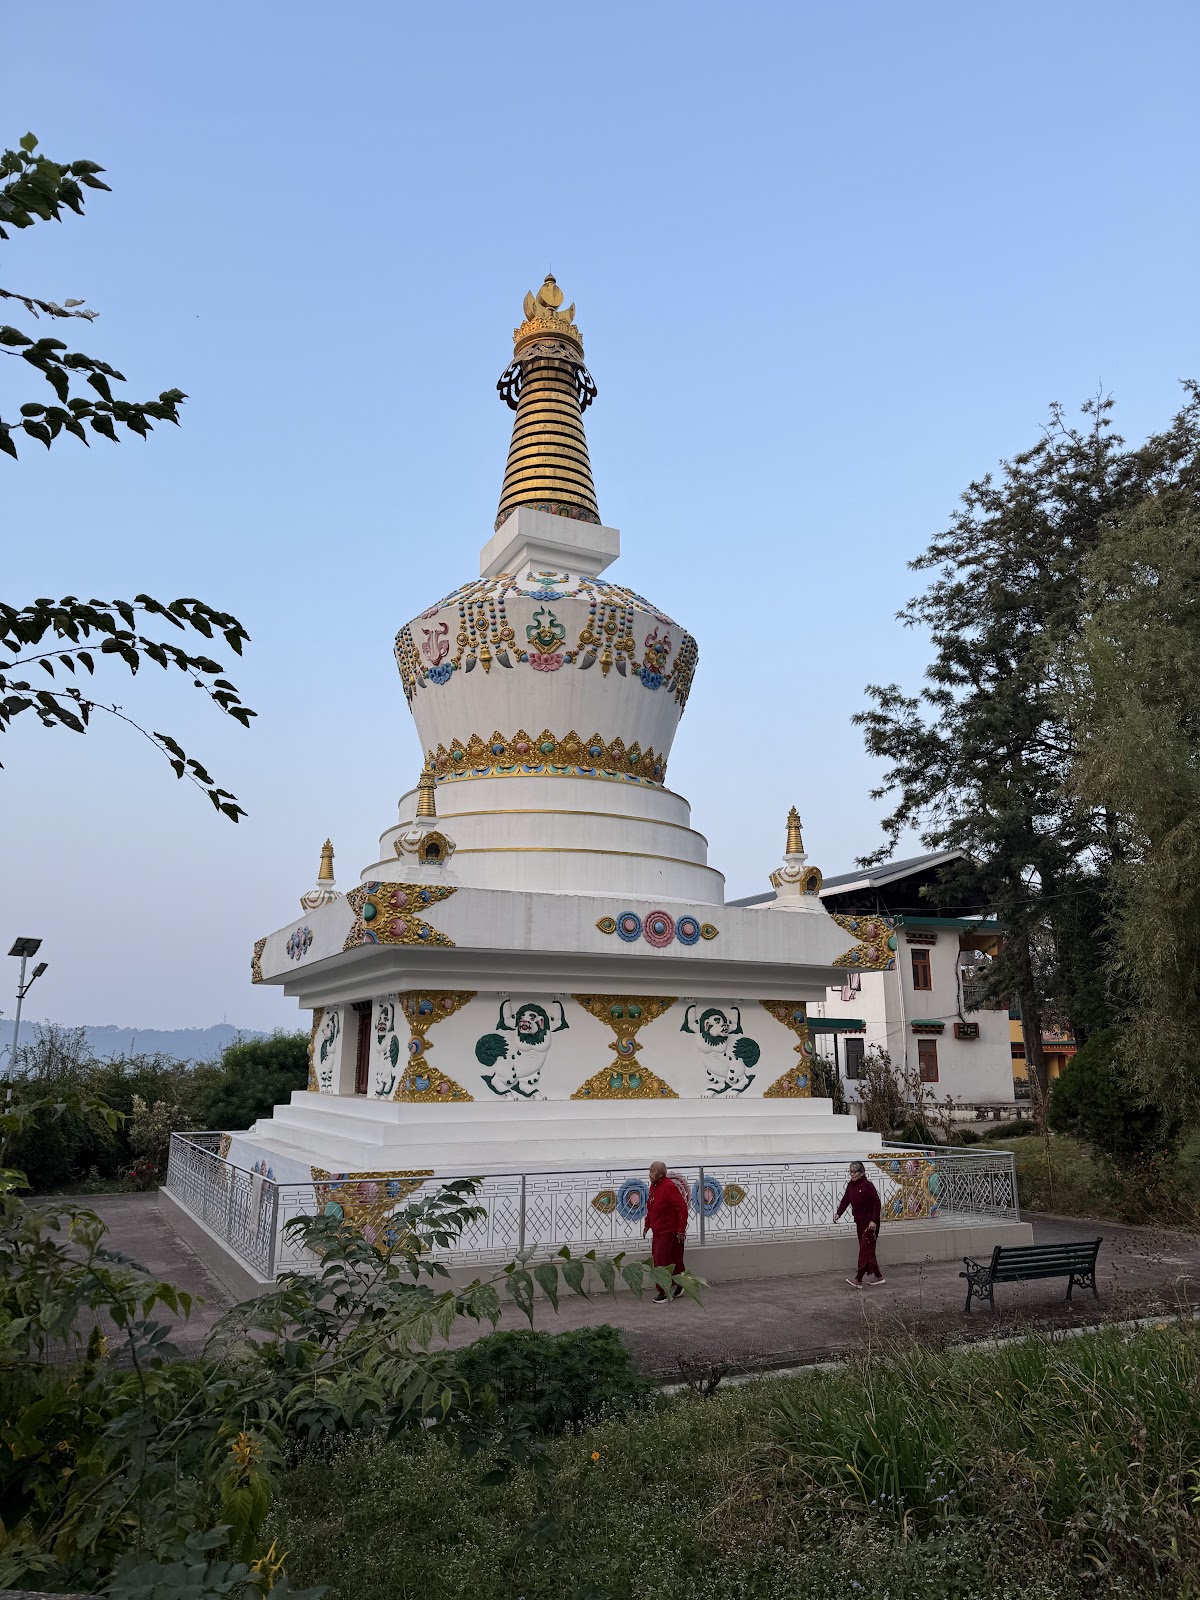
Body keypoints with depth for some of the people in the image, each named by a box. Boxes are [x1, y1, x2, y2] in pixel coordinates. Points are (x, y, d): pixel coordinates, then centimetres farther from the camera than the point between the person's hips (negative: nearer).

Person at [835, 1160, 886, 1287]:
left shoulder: (867, 1185, -16)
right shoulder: (850, 1185, 7)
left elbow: (876, 1203, -17)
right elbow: (845, 1200, 4)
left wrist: (874, 1220, -22)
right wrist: (838, 1213, -8)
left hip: (870, 1223, -8)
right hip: (860, 1222, 8)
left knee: (865, 1250, -9)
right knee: (868, 1250, 14)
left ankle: (859, 1280, -10)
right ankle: (878, 1276, 25)